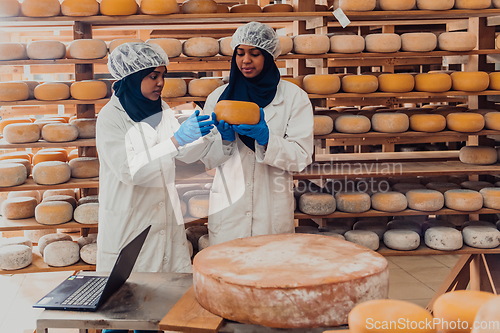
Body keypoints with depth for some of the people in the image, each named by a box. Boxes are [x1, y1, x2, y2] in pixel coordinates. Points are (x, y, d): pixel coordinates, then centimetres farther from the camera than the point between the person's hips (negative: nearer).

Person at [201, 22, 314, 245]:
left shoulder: (294, 97, 1)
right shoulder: (219, 97, 6)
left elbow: (302, 157, -5)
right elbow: (207, 160, 6)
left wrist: (266, 139, -20)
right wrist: (224, 139, -13)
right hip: (228, 209, 1)